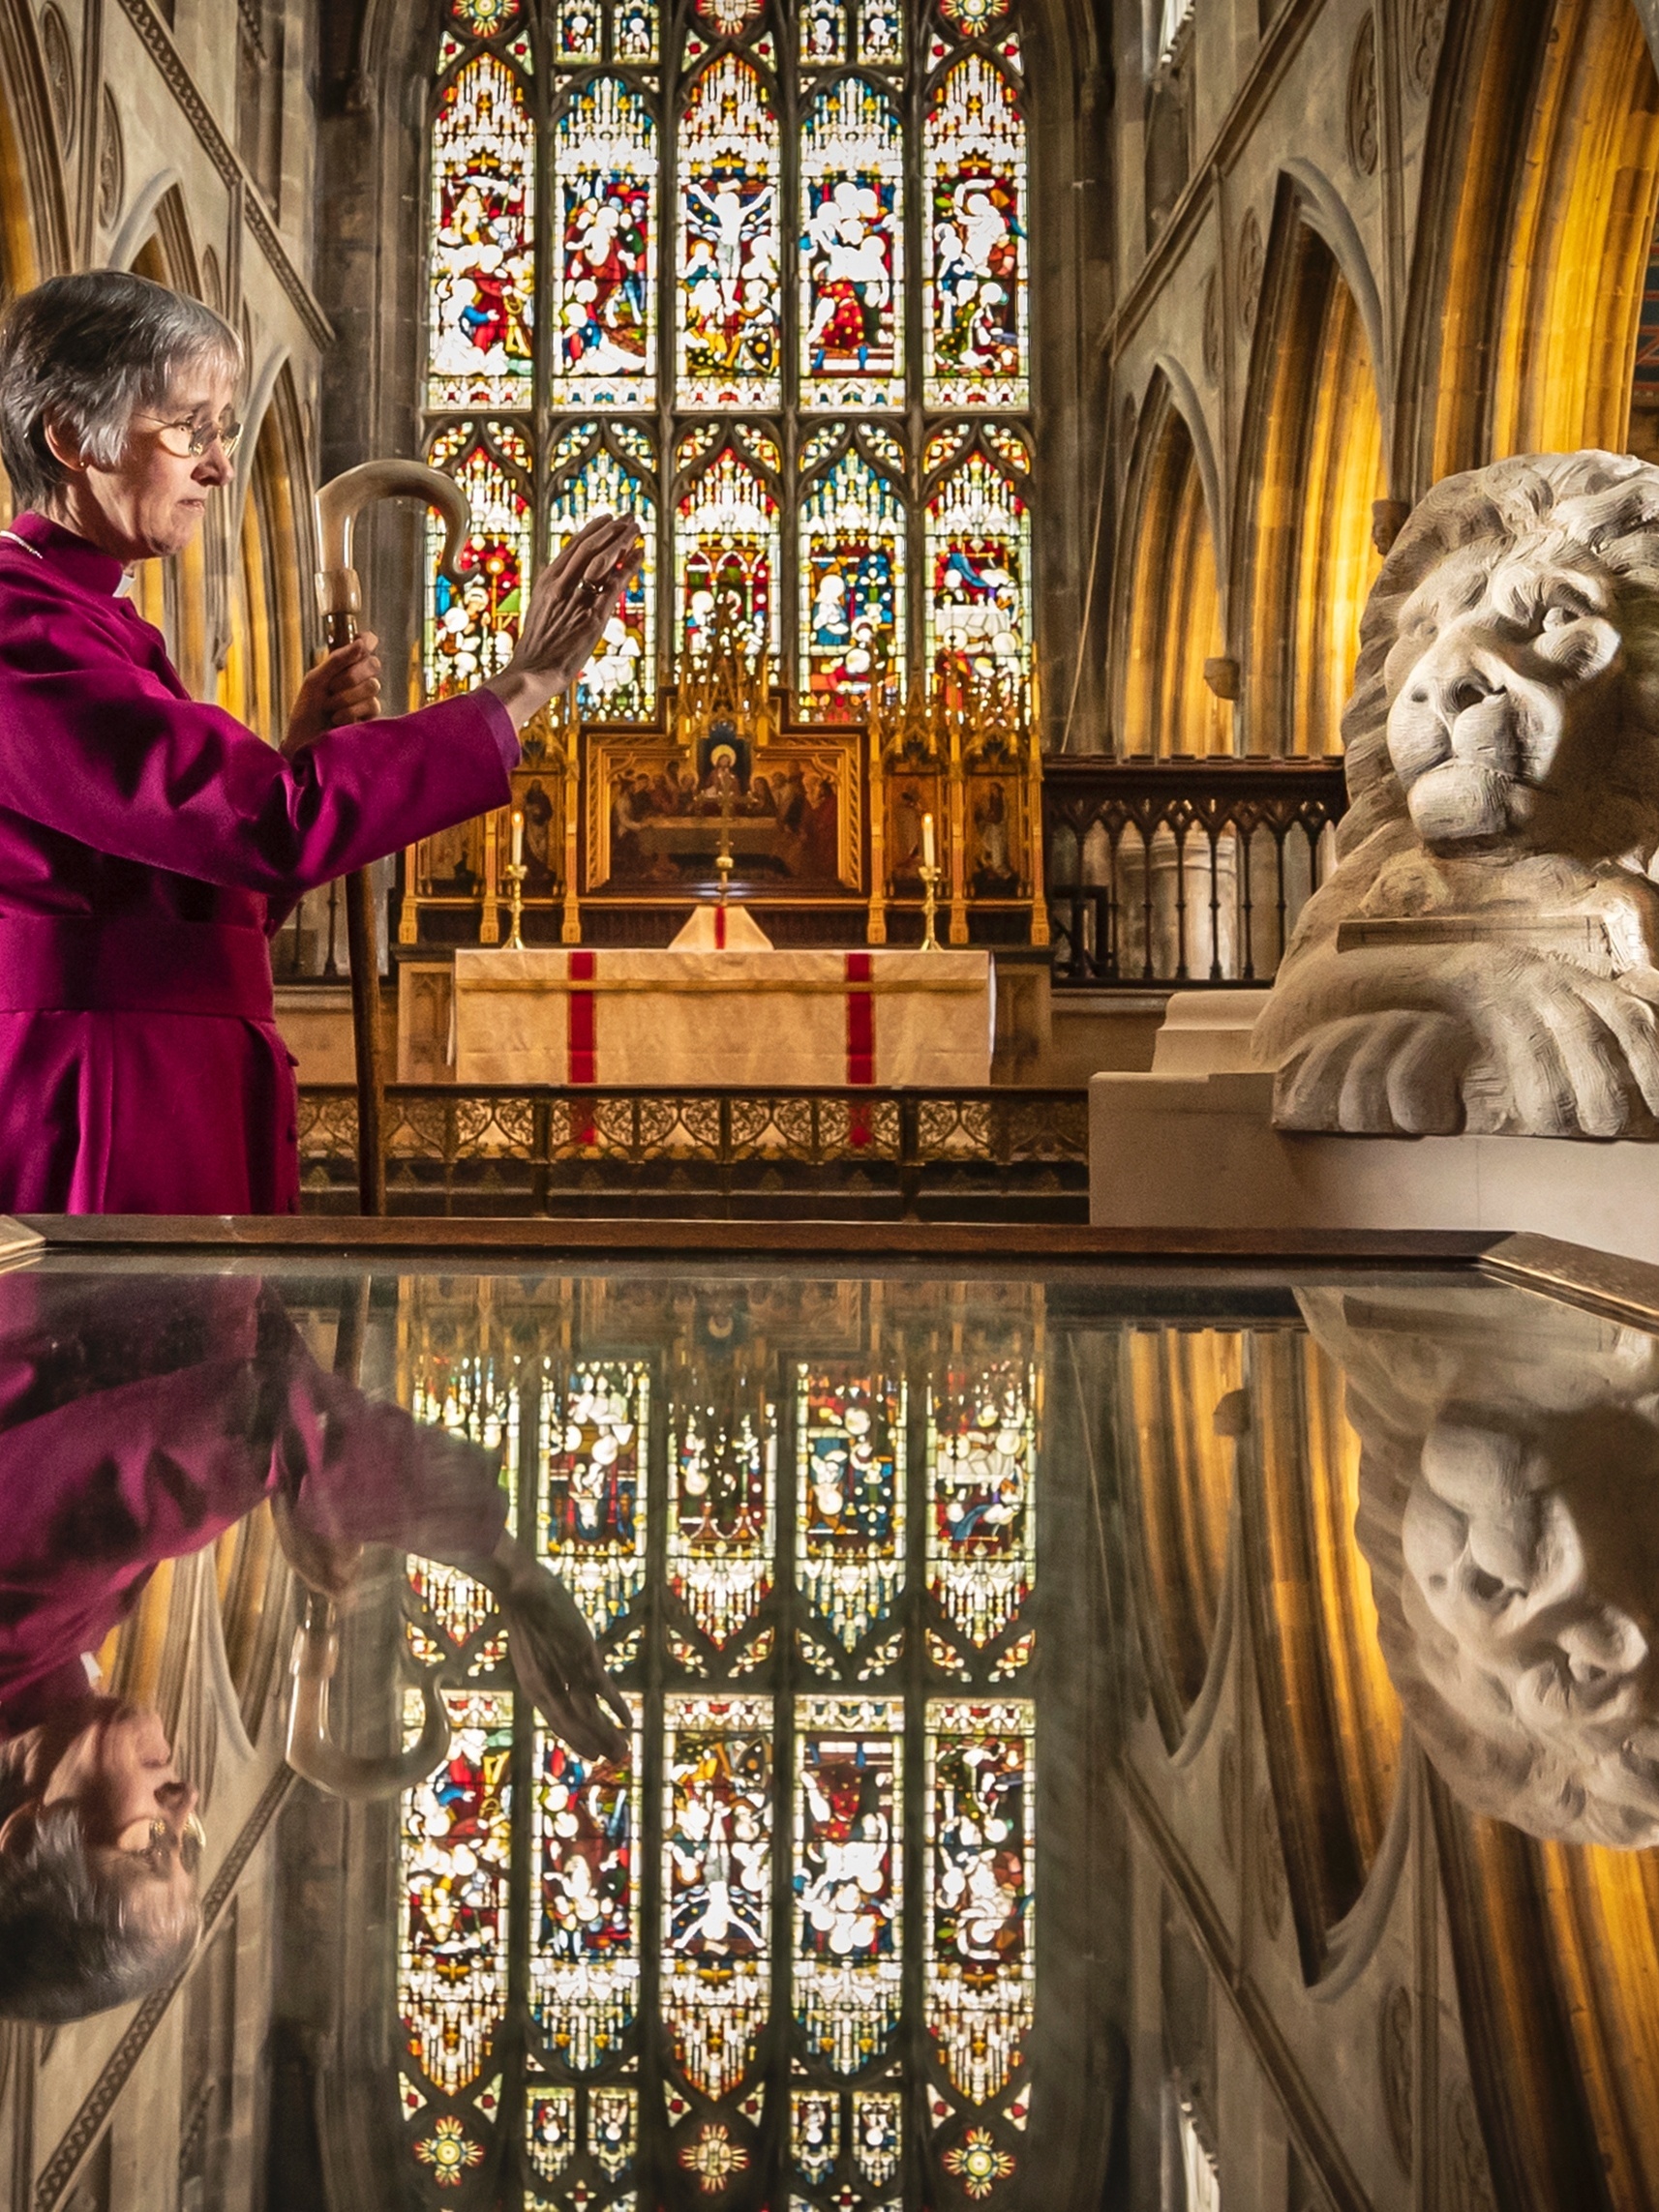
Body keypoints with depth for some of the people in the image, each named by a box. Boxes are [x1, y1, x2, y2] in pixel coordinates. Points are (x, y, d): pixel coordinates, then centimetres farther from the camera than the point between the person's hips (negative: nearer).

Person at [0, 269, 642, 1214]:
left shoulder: (100, 625, 17)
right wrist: (525, 684, -19)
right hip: (93, 1126, -9)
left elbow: (214, 900, 19)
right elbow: (274, 819, -25)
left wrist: (302, 744, 6)